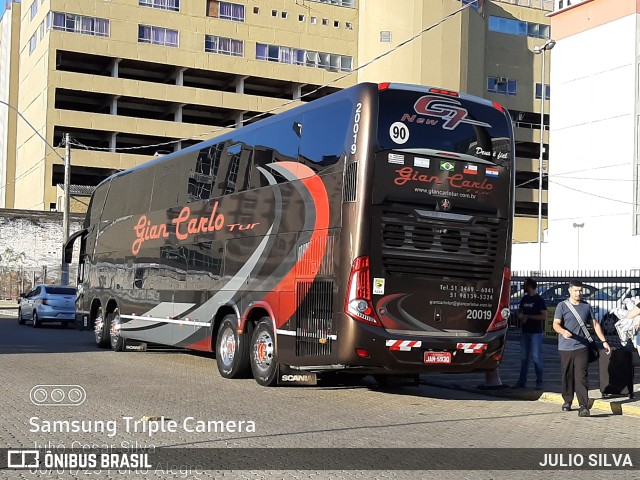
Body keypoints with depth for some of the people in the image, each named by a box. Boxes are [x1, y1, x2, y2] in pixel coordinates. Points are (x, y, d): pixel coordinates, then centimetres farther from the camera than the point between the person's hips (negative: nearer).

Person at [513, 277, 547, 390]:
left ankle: (539, 382, 2)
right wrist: (521, 316, -2)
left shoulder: (539, 300, -8)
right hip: (525, 331, 7)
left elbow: (544, 316, -14)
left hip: (536, 332, -7)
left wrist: (528, 316, -14)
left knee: (536, 357, -5)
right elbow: (519, 312, 22)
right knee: (524, 357, 9)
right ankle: (522, 381, 13)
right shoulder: (524, 299, 11)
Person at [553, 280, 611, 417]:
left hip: (582, 347, 1)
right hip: (565, 347, -1)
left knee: (581, 376, -9)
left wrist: (604, 341, 14)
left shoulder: (587, 307, 12)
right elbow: (556, 324, -7)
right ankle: (567, 401, 24)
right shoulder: (562, 306, 2)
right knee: (567, 376, 8)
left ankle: (583, 406, -13)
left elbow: (595, 324, 19)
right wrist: (563, 331, -30)